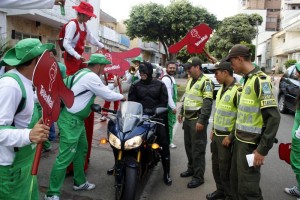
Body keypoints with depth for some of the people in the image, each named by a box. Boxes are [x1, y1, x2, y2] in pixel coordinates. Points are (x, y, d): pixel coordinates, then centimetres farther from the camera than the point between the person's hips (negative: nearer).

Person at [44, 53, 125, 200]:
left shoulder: (83, 73, 12)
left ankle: (79, 182, 33)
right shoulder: (91, 77, -18)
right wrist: (121, 97, 4)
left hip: (76, 119, 11)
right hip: (70, 121, -11)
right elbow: (107, 95, -13)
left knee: (81, 149, 18)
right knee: (65, 157, -5)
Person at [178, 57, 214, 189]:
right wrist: (182, 112, 21)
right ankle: (191, 168, 34)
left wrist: (201, 120, -23)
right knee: (188, 146, 17)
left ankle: (198, 177, 10)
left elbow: (207, 103, -19)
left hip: (197, 120, -8)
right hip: (188, 119, 9)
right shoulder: (190, 80, 14)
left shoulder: (205, 81, -12)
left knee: (197, 149, -1)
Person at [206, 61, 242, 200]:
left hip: (227, 137, -8)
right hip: (217, 135, 8)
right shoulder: (221, 89, 10)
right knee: (216, 165, 18)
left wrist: (230, 137, -17)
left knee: (225, 168, 4)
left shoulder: (238, 90, -18)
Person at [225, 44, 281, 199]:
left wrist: (262, 149, -19)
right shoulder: (247, 79, 11)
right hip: (240, 140, 8)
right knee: (235, 180, 18)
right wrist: (238, 135, 16)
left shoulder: (260, 80, -16)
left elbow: (273, 117, -21)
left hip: (251, 144, -8)